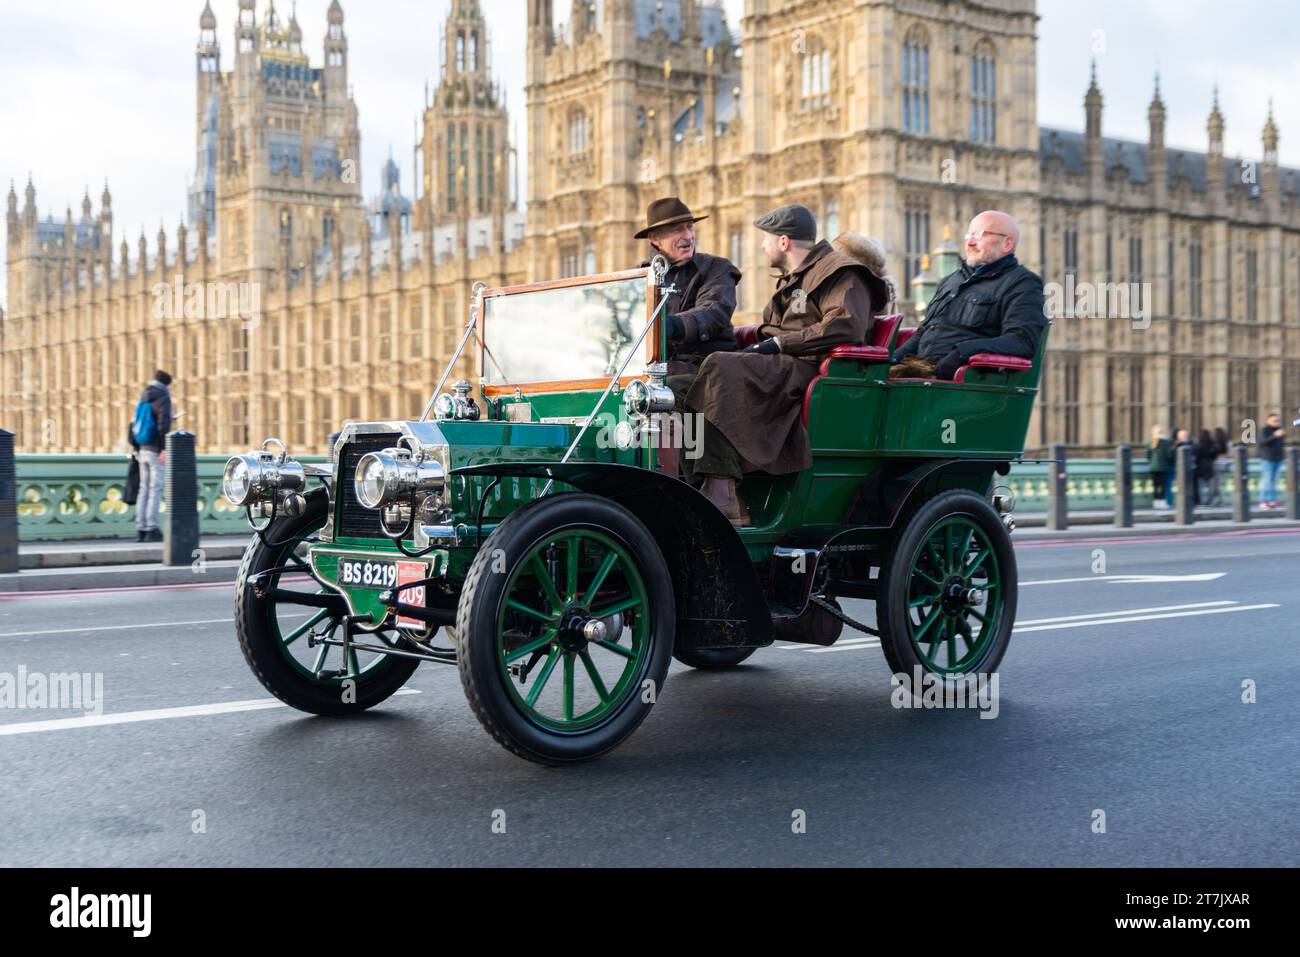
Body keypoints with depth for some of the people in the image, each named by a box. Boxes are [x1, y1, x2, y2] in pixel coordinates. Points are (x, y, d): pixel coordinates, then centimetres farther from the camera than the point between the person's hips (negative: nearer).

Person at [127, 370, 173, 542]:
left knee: (144, 489, 8)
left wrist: (136, 448, 22)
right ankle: (151, 529, -12)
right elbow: (164, 425, -19)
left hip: (143, 450, 7)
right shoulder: (163, 398, -8)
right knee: (156, 489, -8)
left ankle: (140, 529, 6)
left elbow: (133, 425, 17)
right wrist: (164, 450, -21)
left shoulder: (142, 400, 15)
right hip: (156, 451, -7)